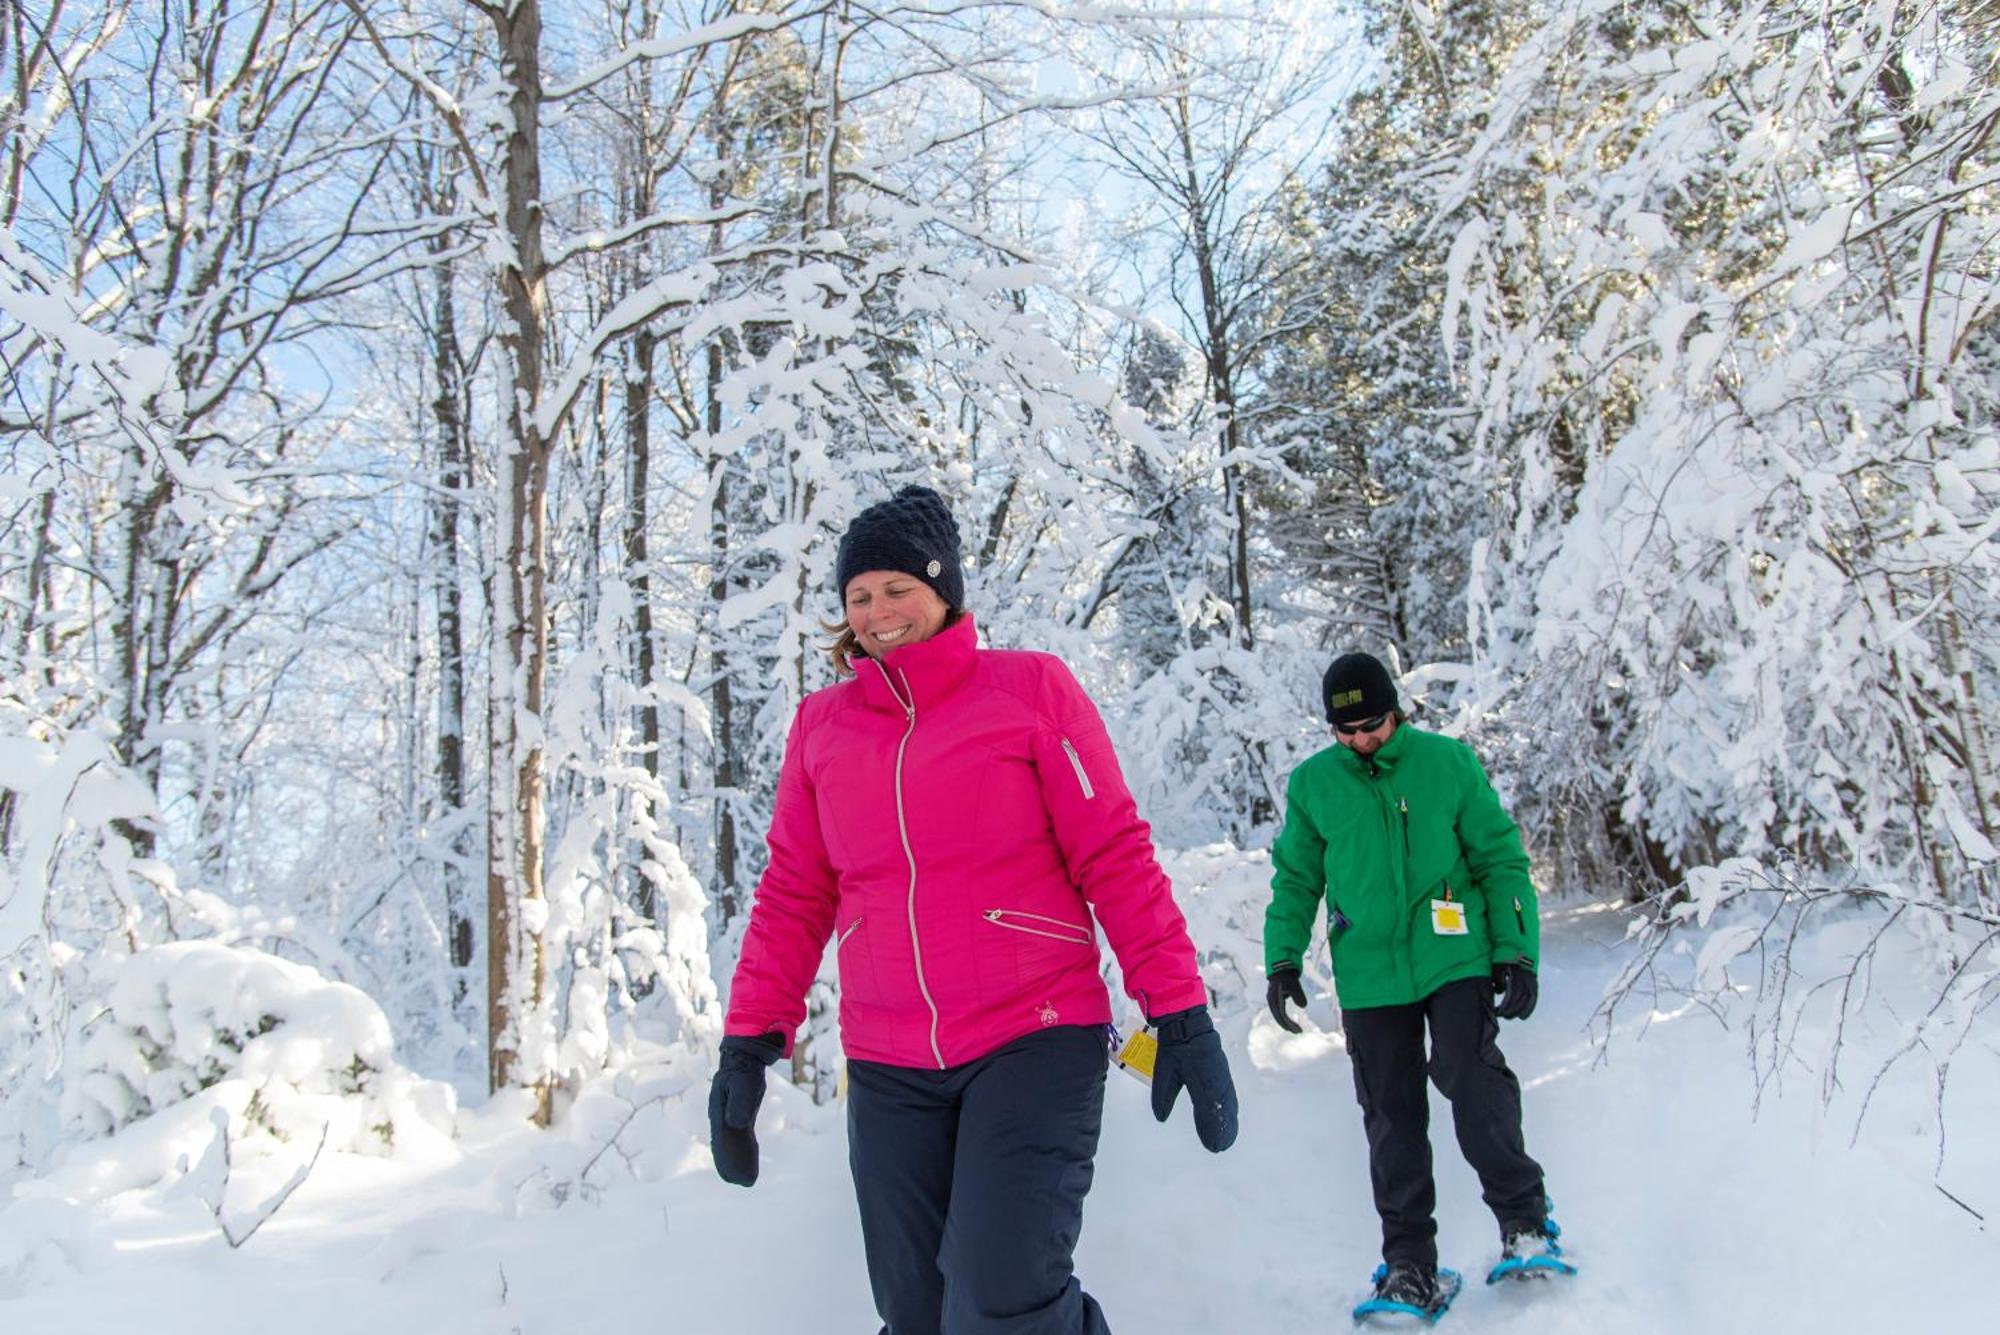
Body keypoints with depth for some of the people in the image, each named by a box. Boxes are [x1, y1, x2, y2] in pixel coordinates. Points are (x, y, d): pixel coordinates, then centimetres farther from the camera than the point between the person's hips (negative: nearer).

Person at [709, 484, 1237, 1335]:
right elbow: (794, 896, 12)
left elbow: (1117, 857, -3)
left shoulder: (1031, 689, -2)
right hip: (887, 1069, 4)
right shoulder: (820, 725, 8)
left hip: (1035, 1040, -4)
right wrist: (750, 1039, 6)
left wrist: (1179, 1013, -6)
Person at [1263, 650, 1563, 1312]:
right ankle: (1408, 1259, 15)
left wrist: (1516, 952, -2)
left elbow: (1500, 859, 4)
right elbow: (1295, 879, 11)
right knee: (1391, 1115, 5)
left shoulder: (1448, 762, 0)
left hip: (1455, 960, -2)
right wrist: (1283, 959, 1)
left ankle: (1523, 1218, 4)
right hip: (1368, 976, 2)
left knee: (1474, 1083, -14)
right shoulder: (1312, 783, 3)